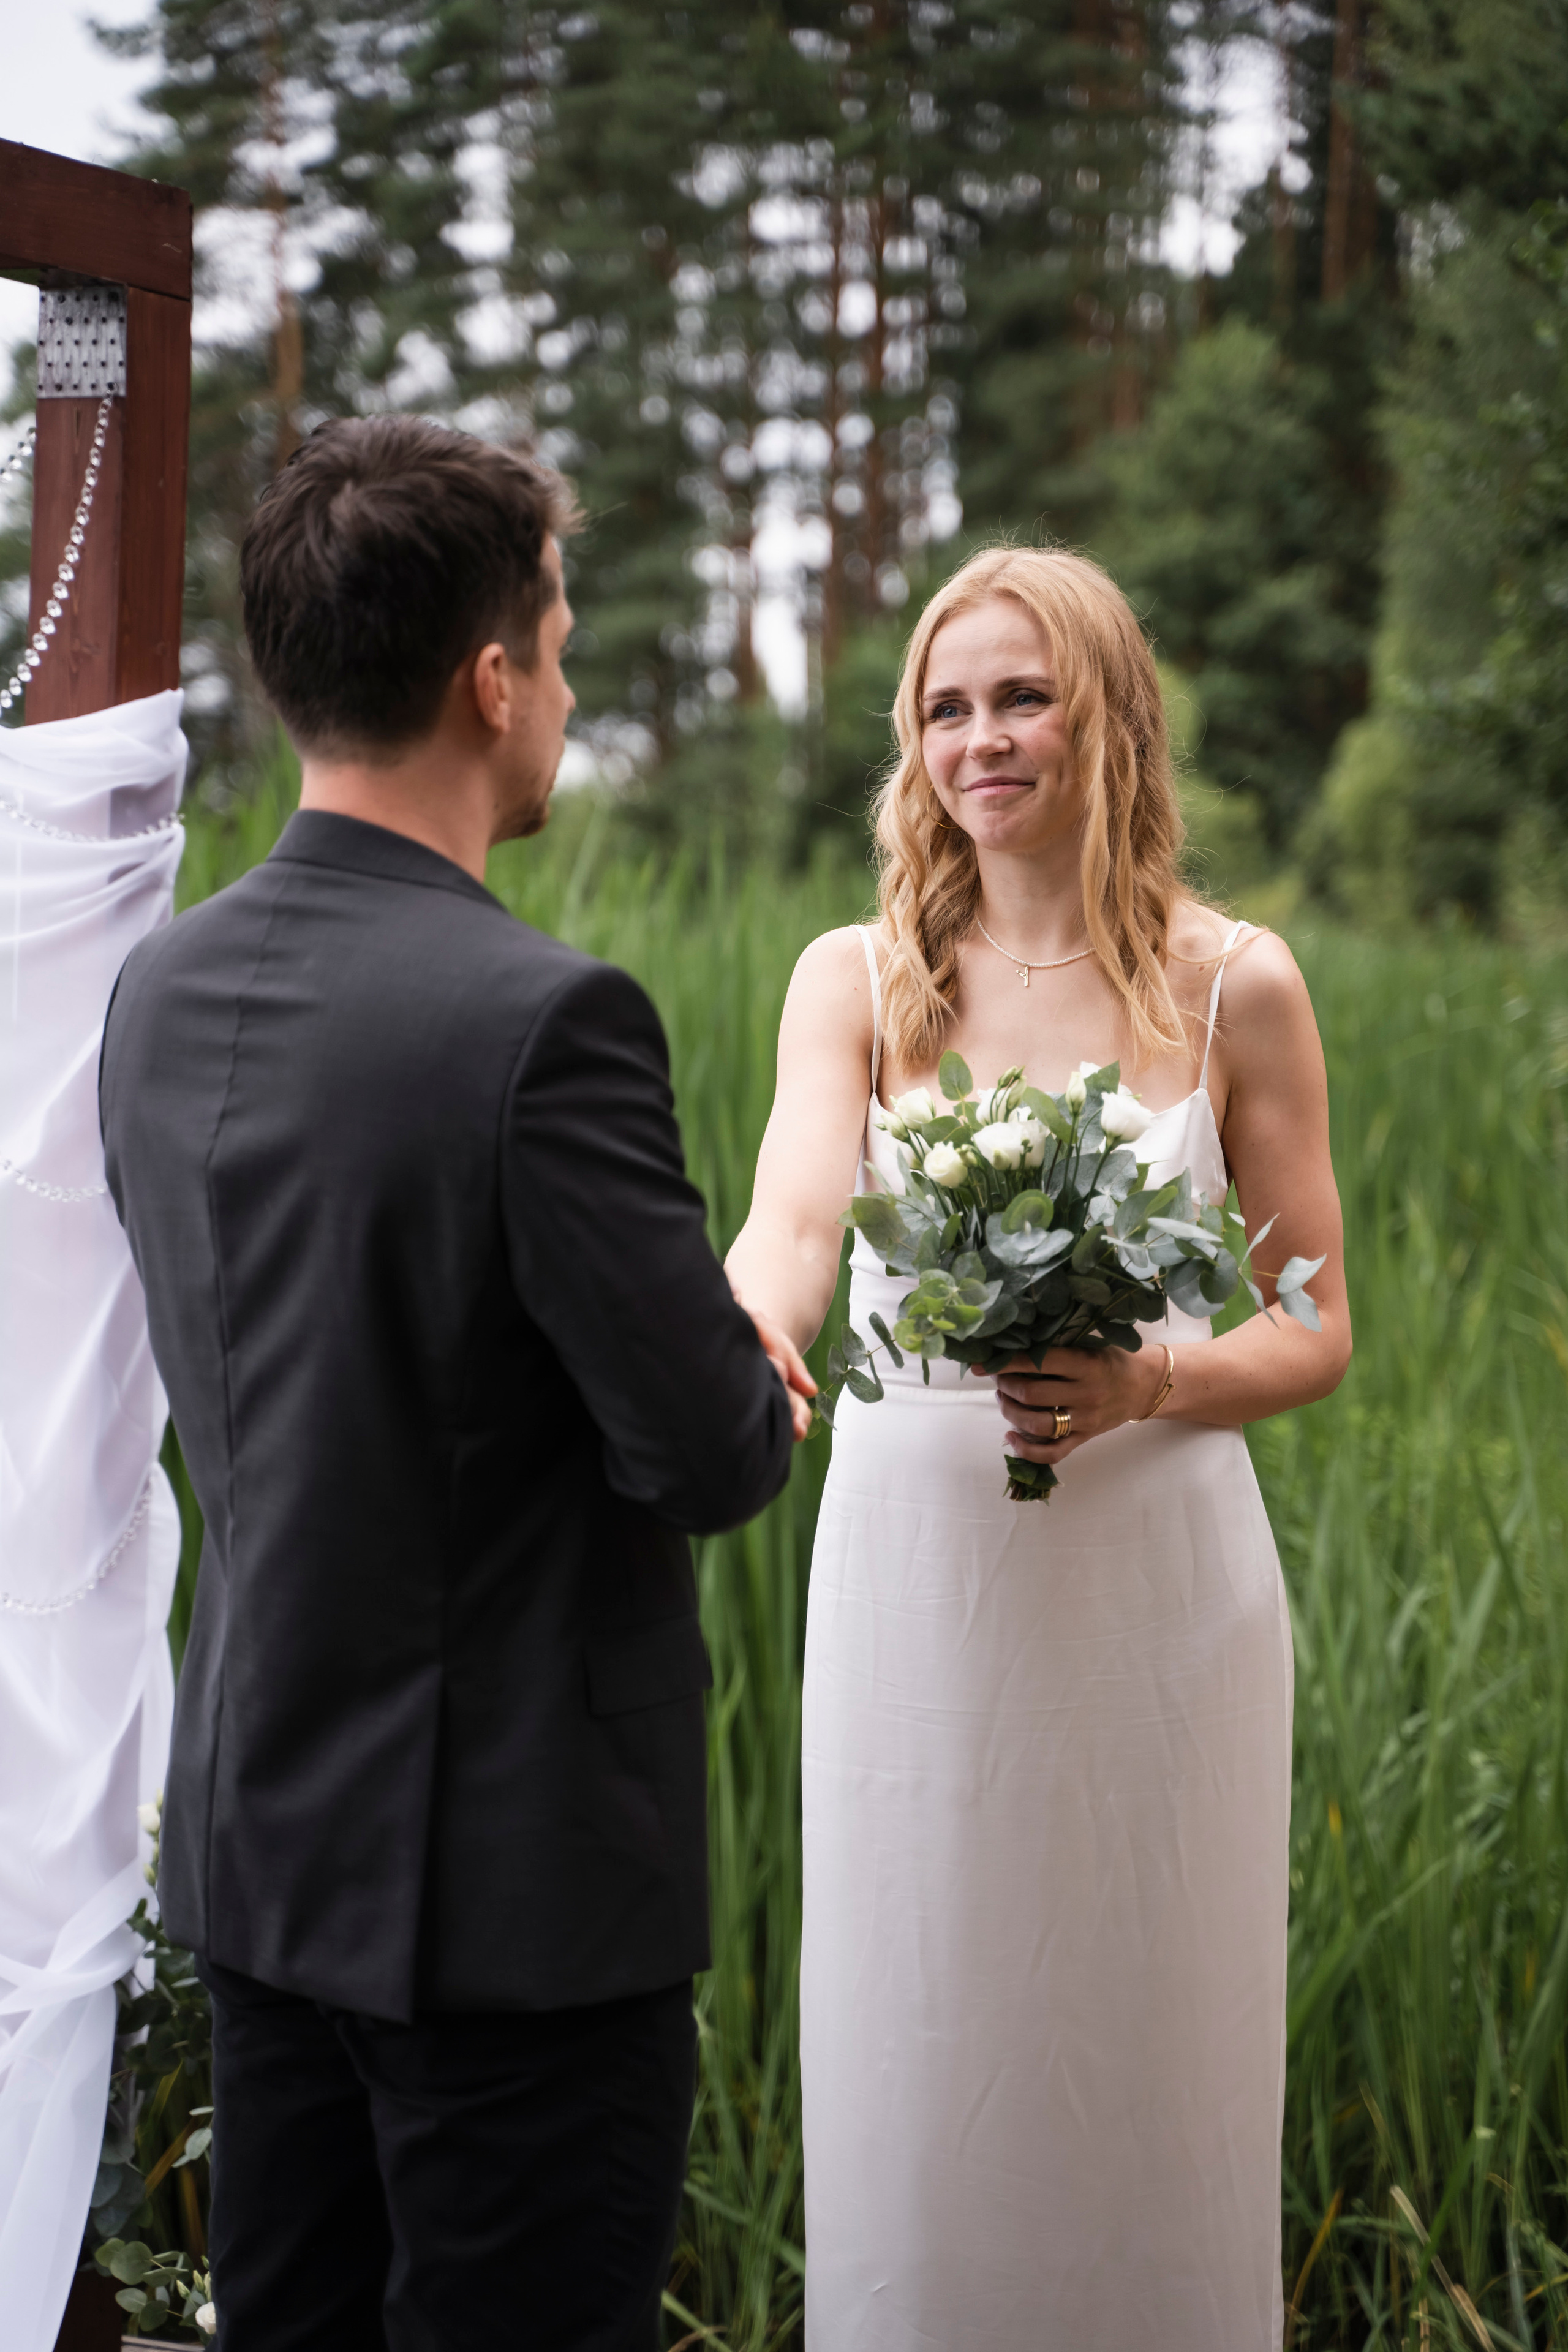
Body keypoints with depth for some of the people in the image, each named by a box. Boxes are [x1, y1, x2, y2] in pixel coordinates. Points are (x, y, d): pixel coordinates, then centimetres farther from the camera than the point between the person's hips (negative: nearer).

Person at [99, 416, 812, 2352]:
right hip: (514, 1872, -7)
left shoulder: (159, 992, 1)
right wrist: (756, 1397, 5)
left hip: (259, 1839, 7)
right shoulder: (545, 1020, -23)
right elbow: (710, 1453, -19)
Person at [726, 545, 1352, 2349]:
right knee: (916, 2049, 8)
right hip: (912, 1568, 1)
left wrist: (1150, 1385, -17)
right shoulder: (856, 982, 3)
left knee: (1148, 2049, 8)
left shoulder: (1234, 988, 1)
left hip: (1152, 1574, -1)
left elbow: (1313, 1333, 3)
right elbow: (794, 1227, -15)